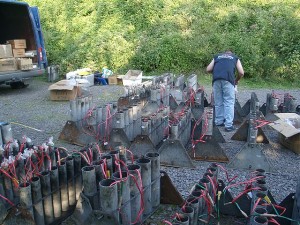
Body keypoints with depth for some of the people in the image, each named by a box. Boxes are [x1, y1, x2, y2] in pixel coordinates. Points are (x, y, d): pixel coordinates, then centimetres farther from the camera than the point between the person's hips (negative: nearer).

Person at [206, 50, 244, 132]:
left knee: (218, 102, 12)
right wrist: (236, 80, 34)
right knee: (229, 102, 0)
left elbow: (208, 69, 21)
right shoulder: (235, 57, 28)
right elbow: (241, 73, 17)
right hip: (228, 80, -2)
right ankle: (229, 125, -2)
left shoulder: (217, 56, 31)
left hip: (216, 80, 2)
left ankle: (219, 121, 21)